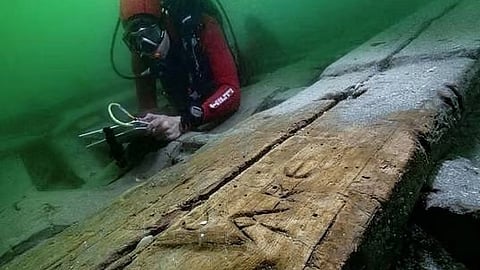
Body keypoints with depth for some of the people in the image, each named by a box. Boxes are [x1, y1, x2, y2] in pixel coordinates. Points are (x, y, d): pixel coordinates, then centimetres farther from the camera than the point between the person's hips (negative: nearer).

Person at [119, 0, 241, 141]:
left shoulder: (203, 28, -27)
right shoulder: (139, 54, -13)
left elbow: (231, 91, -35)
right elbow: (147, 106, -10)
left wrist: (184, 123, -47)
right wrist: (148, 123, -34)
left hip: (223, 119, -2)